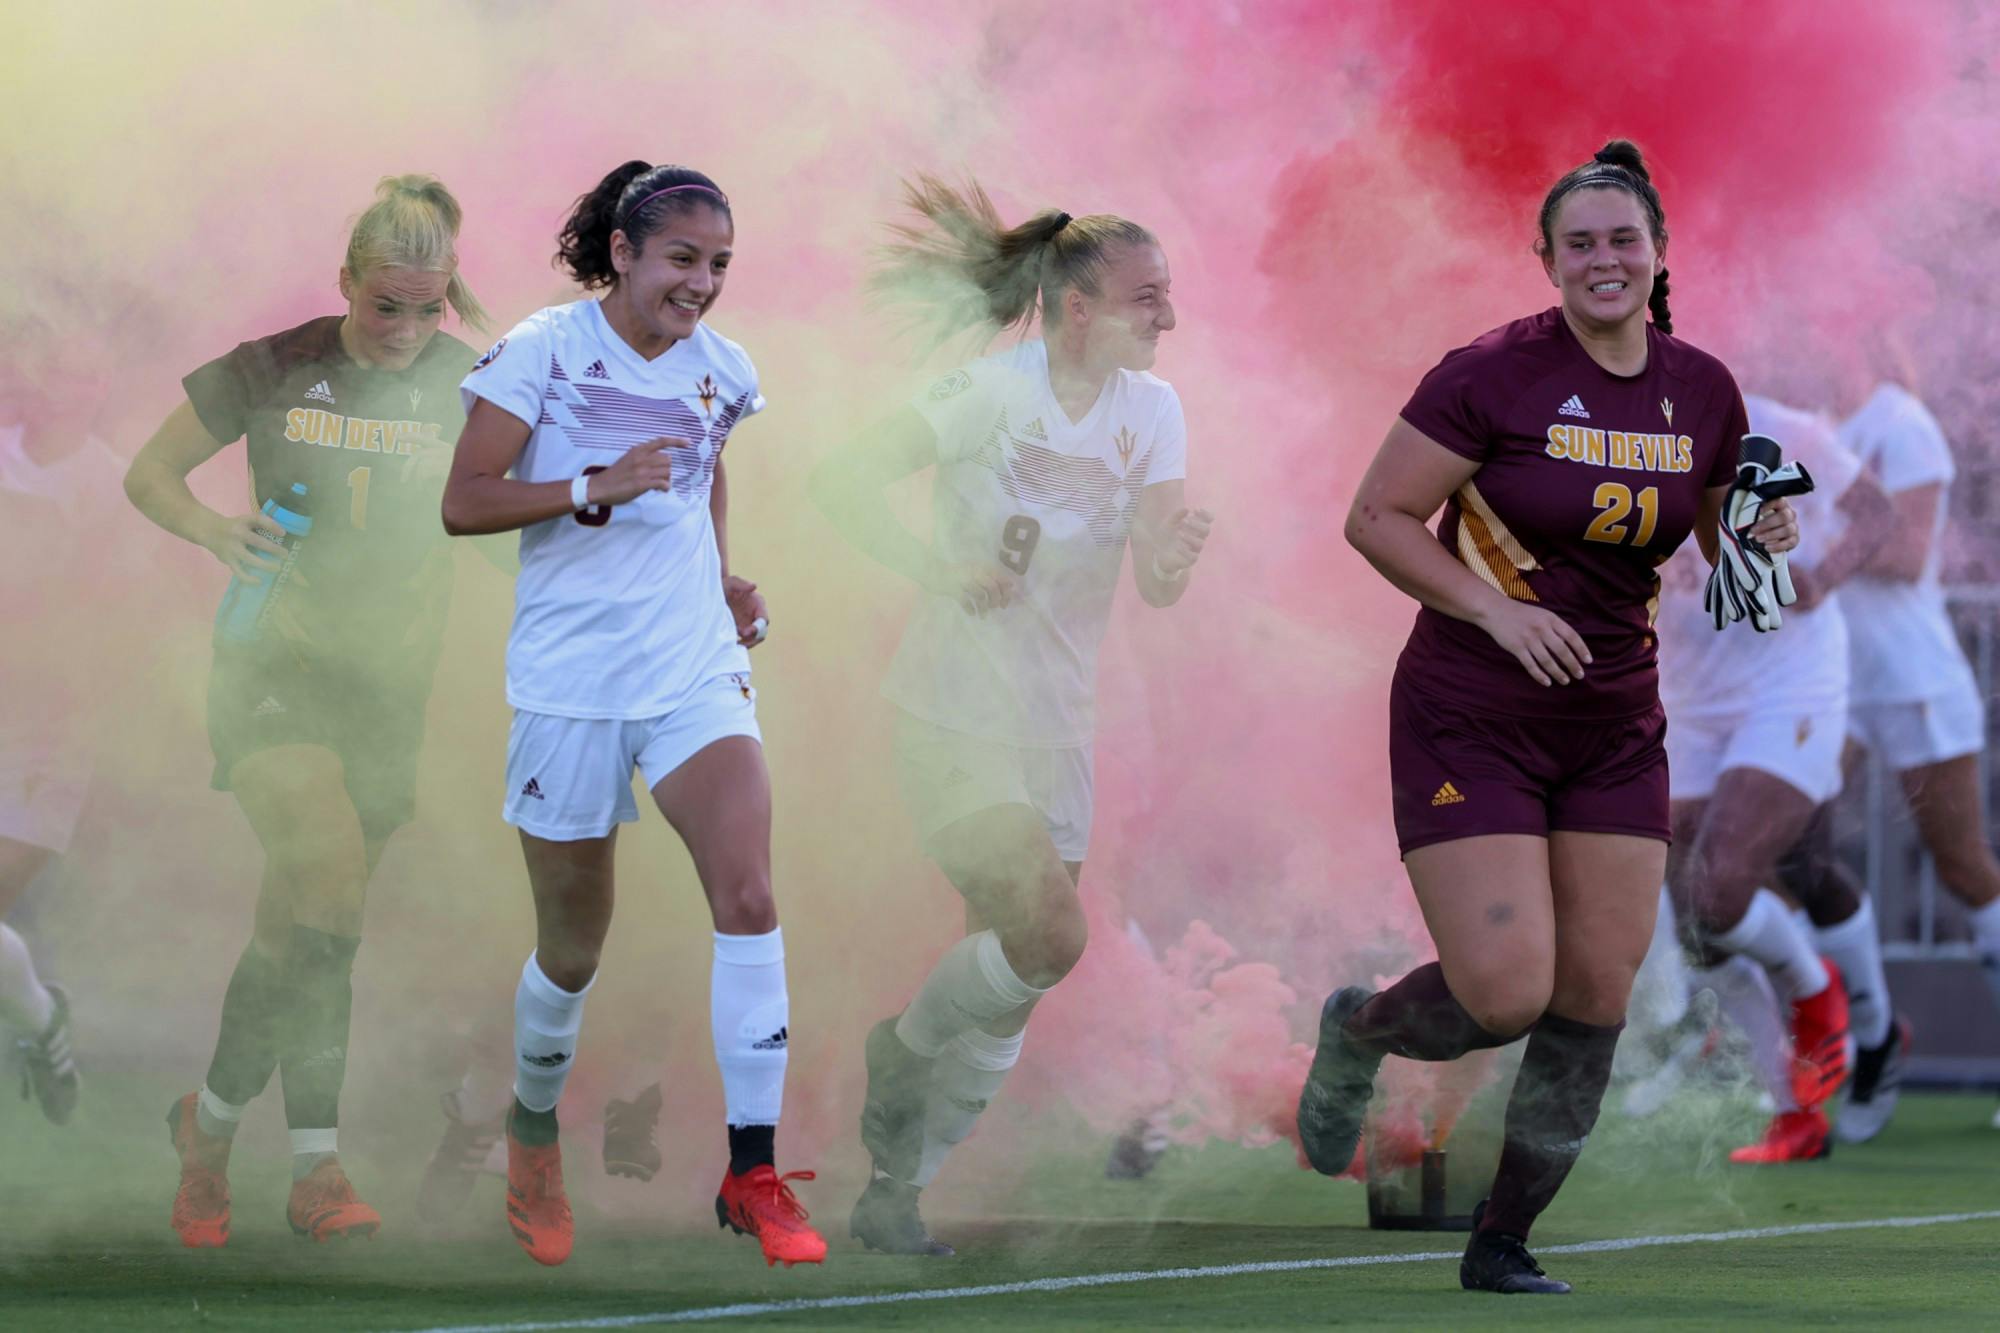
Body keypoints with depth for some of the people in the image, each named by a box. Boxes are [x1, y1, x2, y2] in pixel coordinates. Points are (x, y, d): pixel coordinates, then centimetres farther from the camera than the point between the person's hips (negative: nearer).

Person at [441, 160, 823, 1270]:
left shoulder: (720, 371, 7)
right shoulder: (541, 351, -8)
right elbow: (463, 503, -11)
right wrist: (598, 486, -22)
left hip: (697, 672, 3)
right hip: (569, 681, -3)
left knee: (747, 896, -18)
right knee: (572, 947, 7)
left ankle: (752, 1174, -15)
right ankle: (532, 1134, 36)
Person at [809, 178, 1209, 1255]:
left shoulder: (1150, 410, 0)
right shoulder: (995, 392, -15)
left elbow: (1156, 589, -4)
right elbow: (840, 482, -16)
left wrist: (1174, 554, -27)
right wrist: (941, 571, -27)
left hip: (1056, 725, 6)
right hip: (956, 716, -6)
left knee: (1017, 983, 8)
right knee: (1049, 935, -22)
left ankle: (894, 1195, 24)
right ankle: (906, 1047, 8)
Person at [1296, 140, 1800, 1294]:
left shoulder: (1704, 393, 3)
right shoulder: (1492, 377, -13)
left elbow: (1719, 536, 18)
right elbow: (1377, 518, -10)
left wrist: (1763, 540, -5)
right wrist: (1495, 609, -20)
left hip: (1616, 728, 5)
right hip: (1471, 719, -5)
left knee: (1596, 1001, 1)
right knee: (1507, 994, -14)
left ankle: (1503, 1244, 17)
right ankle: (1359, 1030, 20)